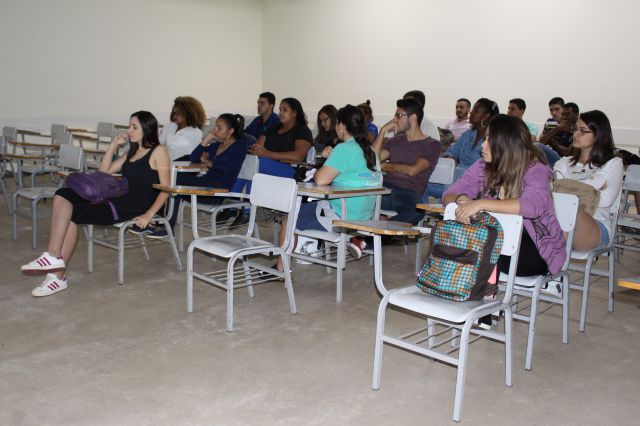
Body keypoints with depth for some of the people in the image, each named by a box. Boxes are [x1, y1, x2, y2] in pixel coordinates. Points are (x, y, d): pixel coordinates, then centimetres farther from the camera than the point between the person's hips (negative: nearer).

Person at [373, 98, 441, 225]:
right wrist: (383, 131, 6)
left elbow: (412, 170, -7)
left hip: (408, 194, -4)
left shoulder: (432, 145, 8)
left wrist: (388, 166, 8)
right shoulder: (395, 141, 24)